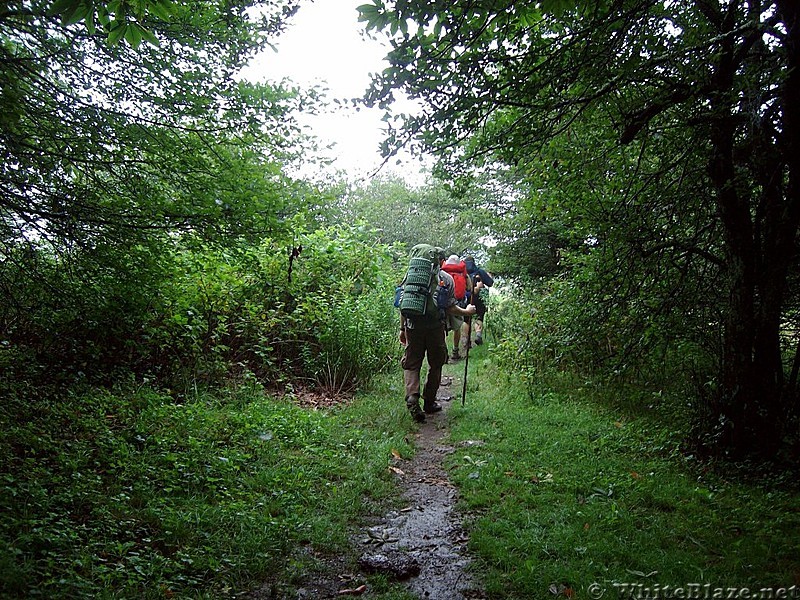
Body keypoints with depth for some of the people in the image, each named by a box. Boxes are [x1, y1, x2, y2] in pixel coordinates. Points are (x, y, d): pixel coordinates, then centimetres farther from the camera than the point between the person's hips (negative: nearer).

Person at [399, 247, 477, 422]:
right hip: (436, 328, -1)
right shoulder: (447, 279, 2)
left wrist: (402, 329, 13)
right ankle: (429, 403, 21)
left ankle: (412, 397, -15)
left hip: (413, 327, 2)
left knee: (411, 364, 7)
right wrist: (466, 312, 16)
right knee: (435, 365, 14)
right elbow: (450, 308, -2)